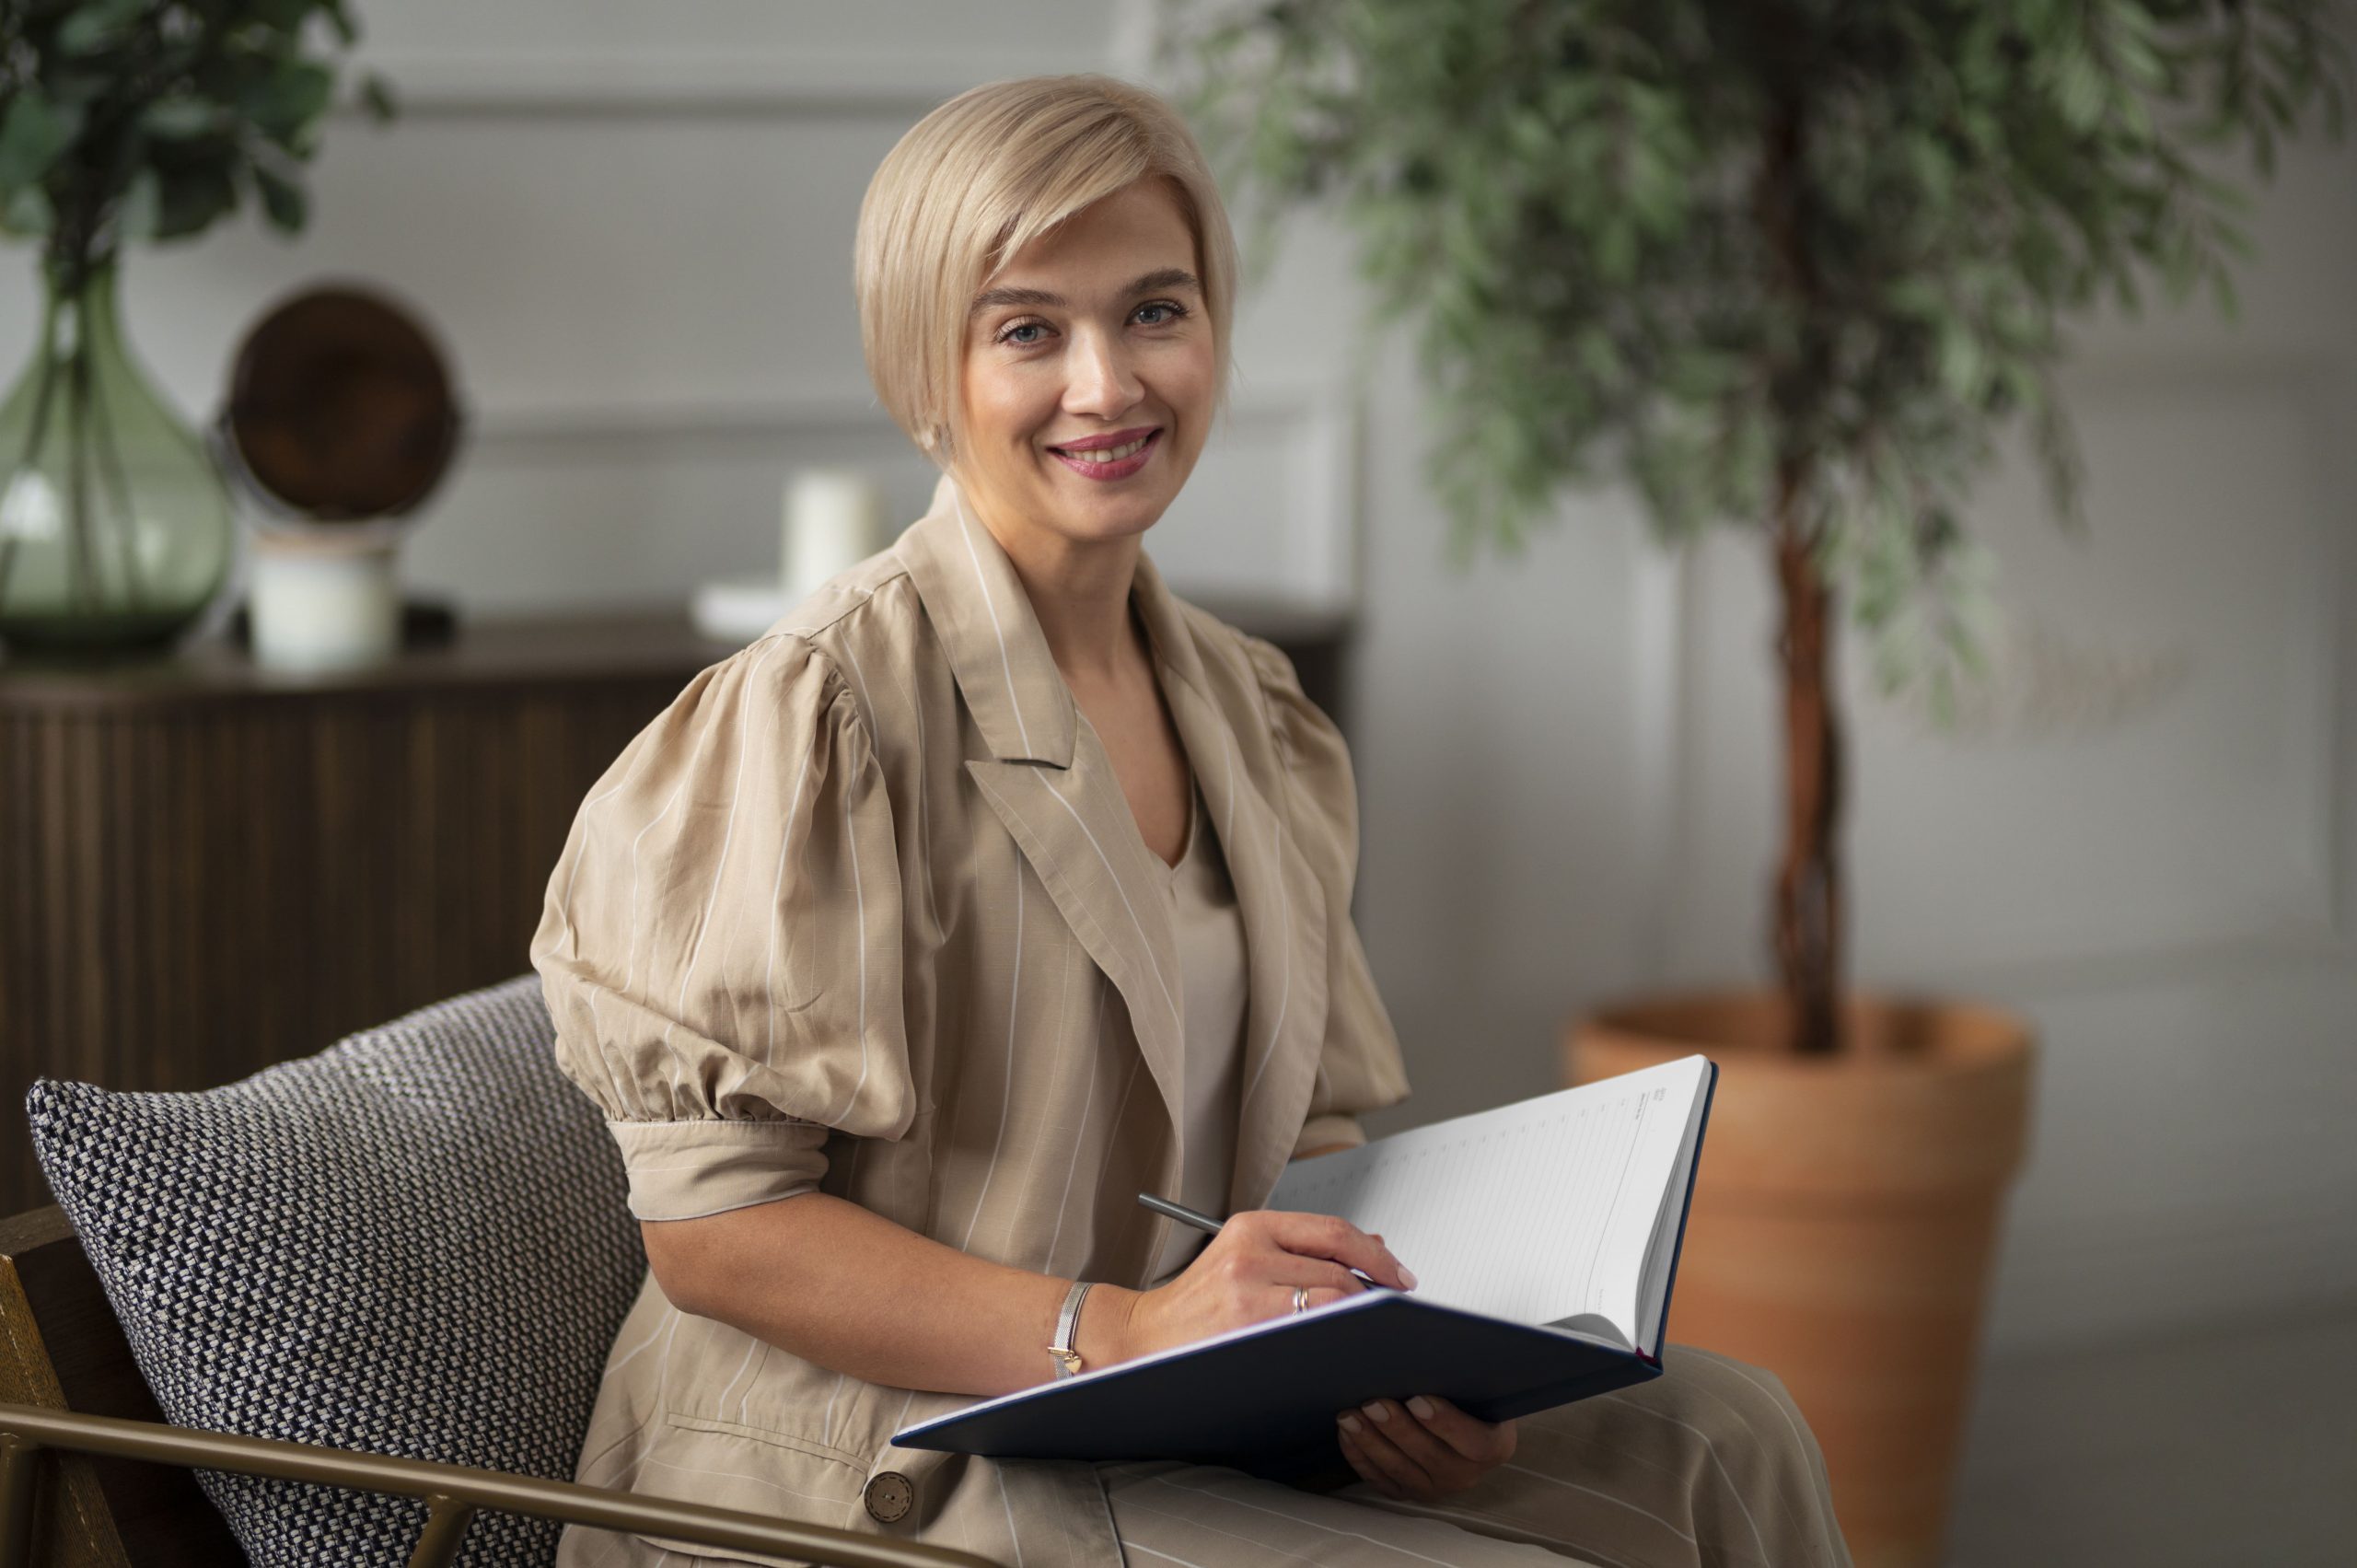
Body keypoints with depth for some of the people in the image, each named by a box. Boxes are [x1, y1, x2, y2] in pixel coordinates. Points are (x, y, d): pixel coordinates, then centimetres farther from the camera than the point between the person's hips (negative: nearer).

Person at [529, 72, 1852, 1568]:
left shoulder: (1253, 717, 10)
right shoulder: (825, 707, -14)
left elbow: (1302, 1138, 14)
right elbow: (711, 1225, -15)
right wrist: (1119, 1331, -24)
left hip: (1195, 1444, 7)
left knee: (1715, 1432, -7)